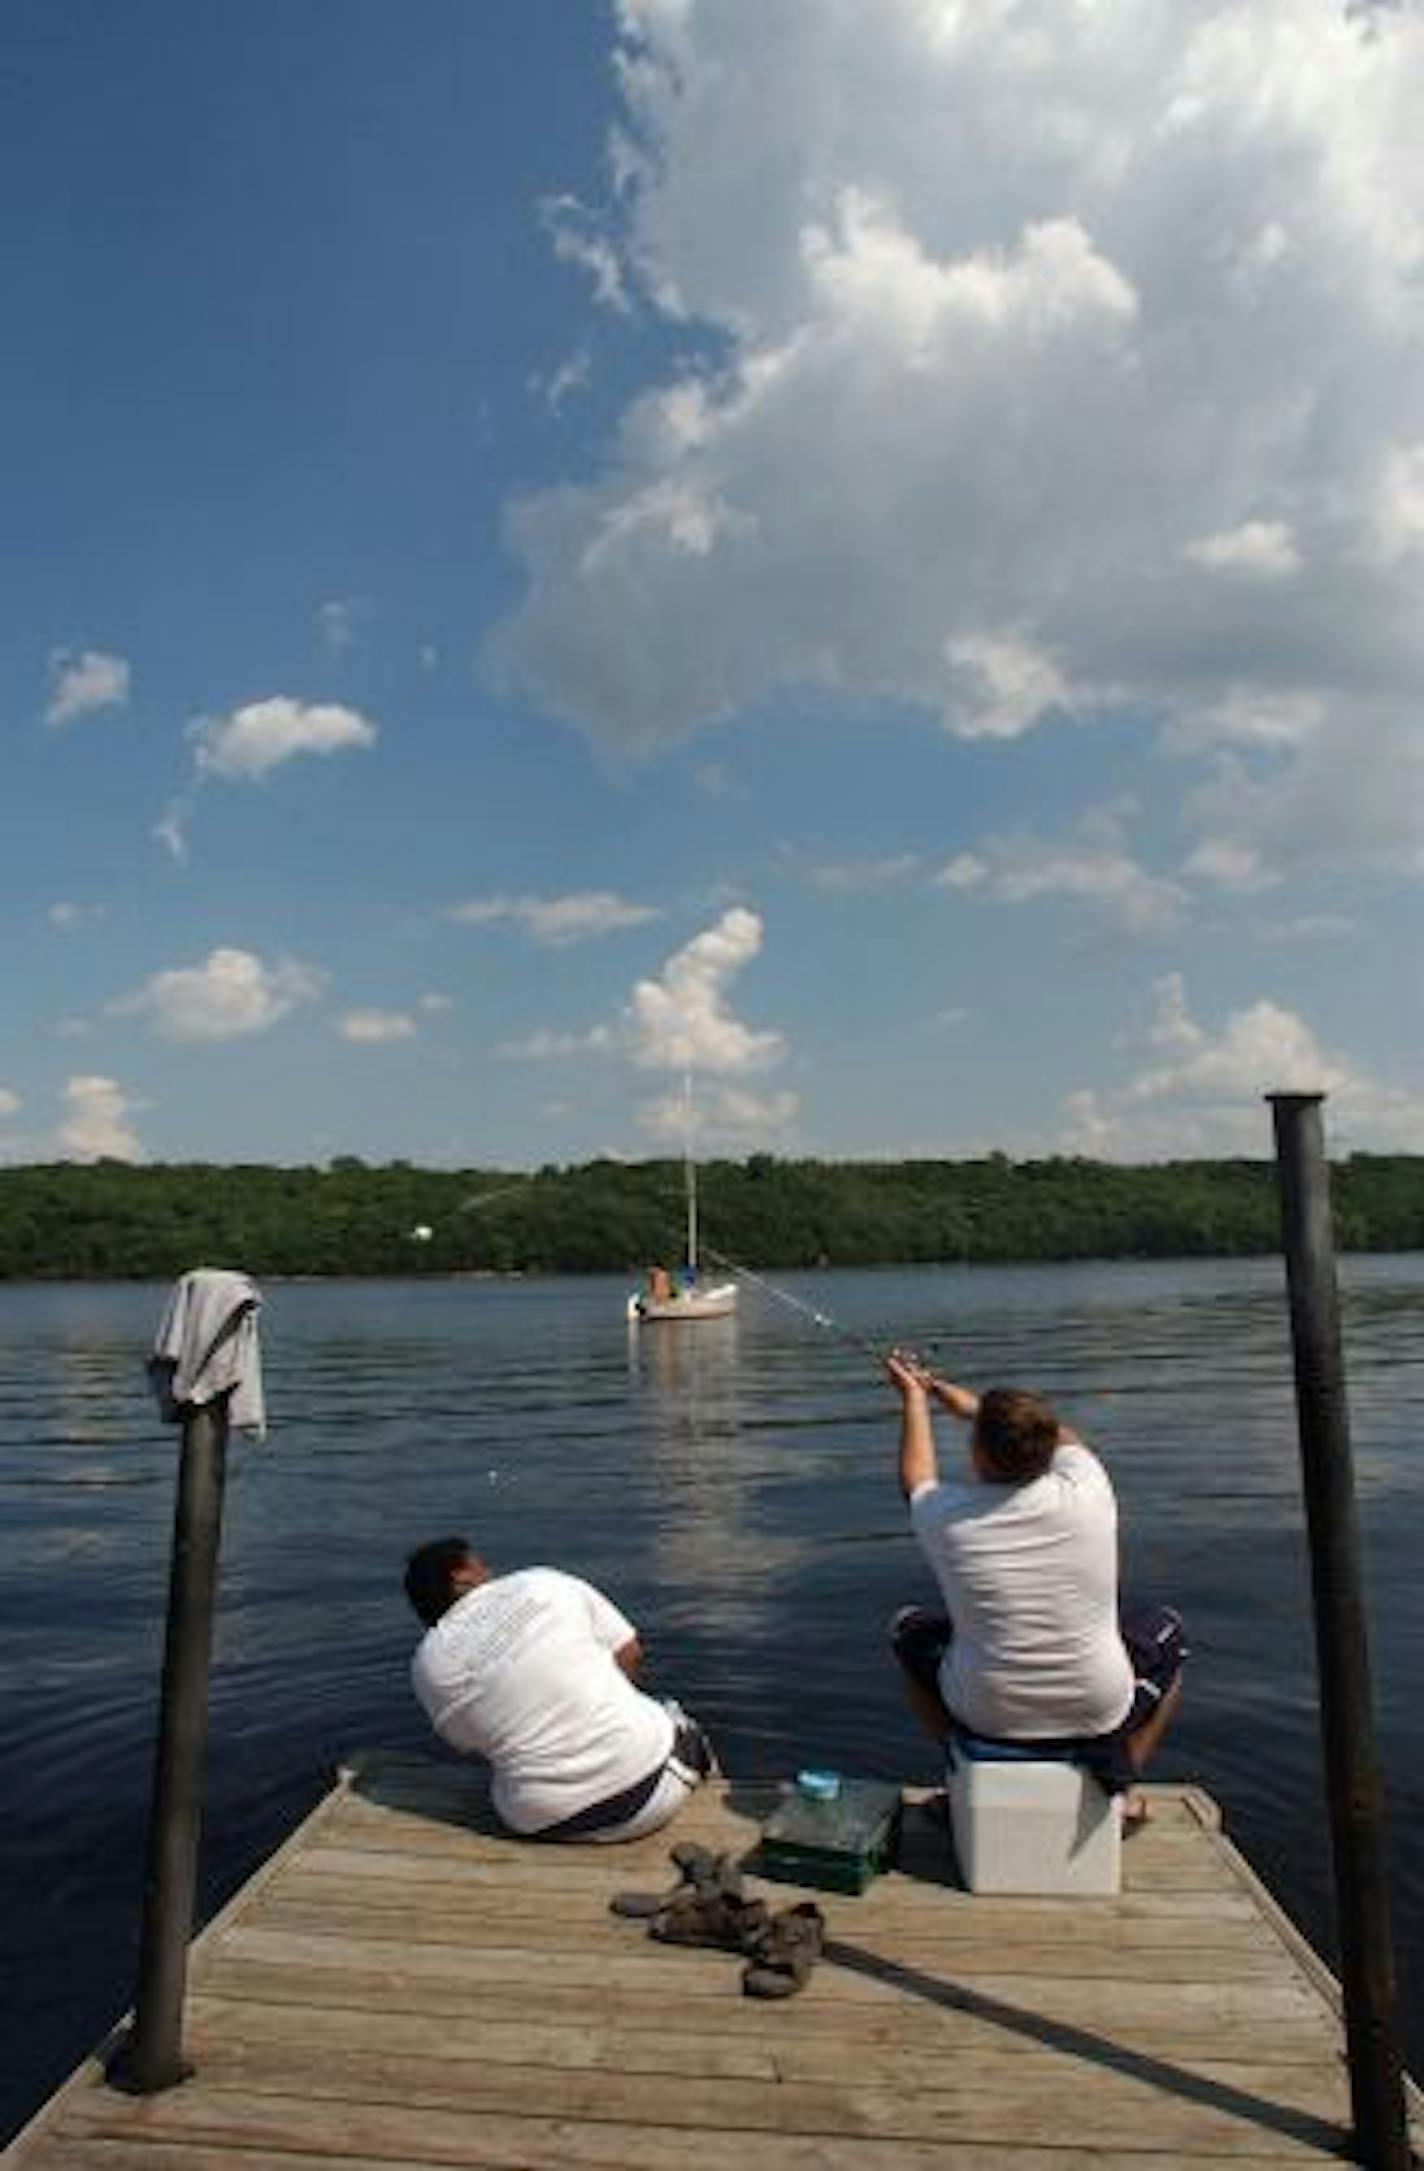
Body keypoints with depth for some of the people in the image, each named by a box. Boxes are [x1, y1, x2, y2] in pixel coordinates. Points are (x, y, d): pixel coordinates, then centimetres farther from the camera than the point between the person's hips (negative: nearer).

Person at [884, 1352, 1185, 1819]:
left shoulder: (944, 1515, -19)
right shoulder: (1086, 1494, -19)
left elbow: (917, 1480, 7)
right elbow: (1061, 1435, 5)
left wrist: (914, 1396, 21)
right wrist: (944, 1390, 15)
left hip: (986, 1715, 0)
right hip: (1097, 1710, 1)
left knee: (909, 1628, 27)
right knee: (1166, 1630, 28)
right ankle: (1120, 1786, 20)